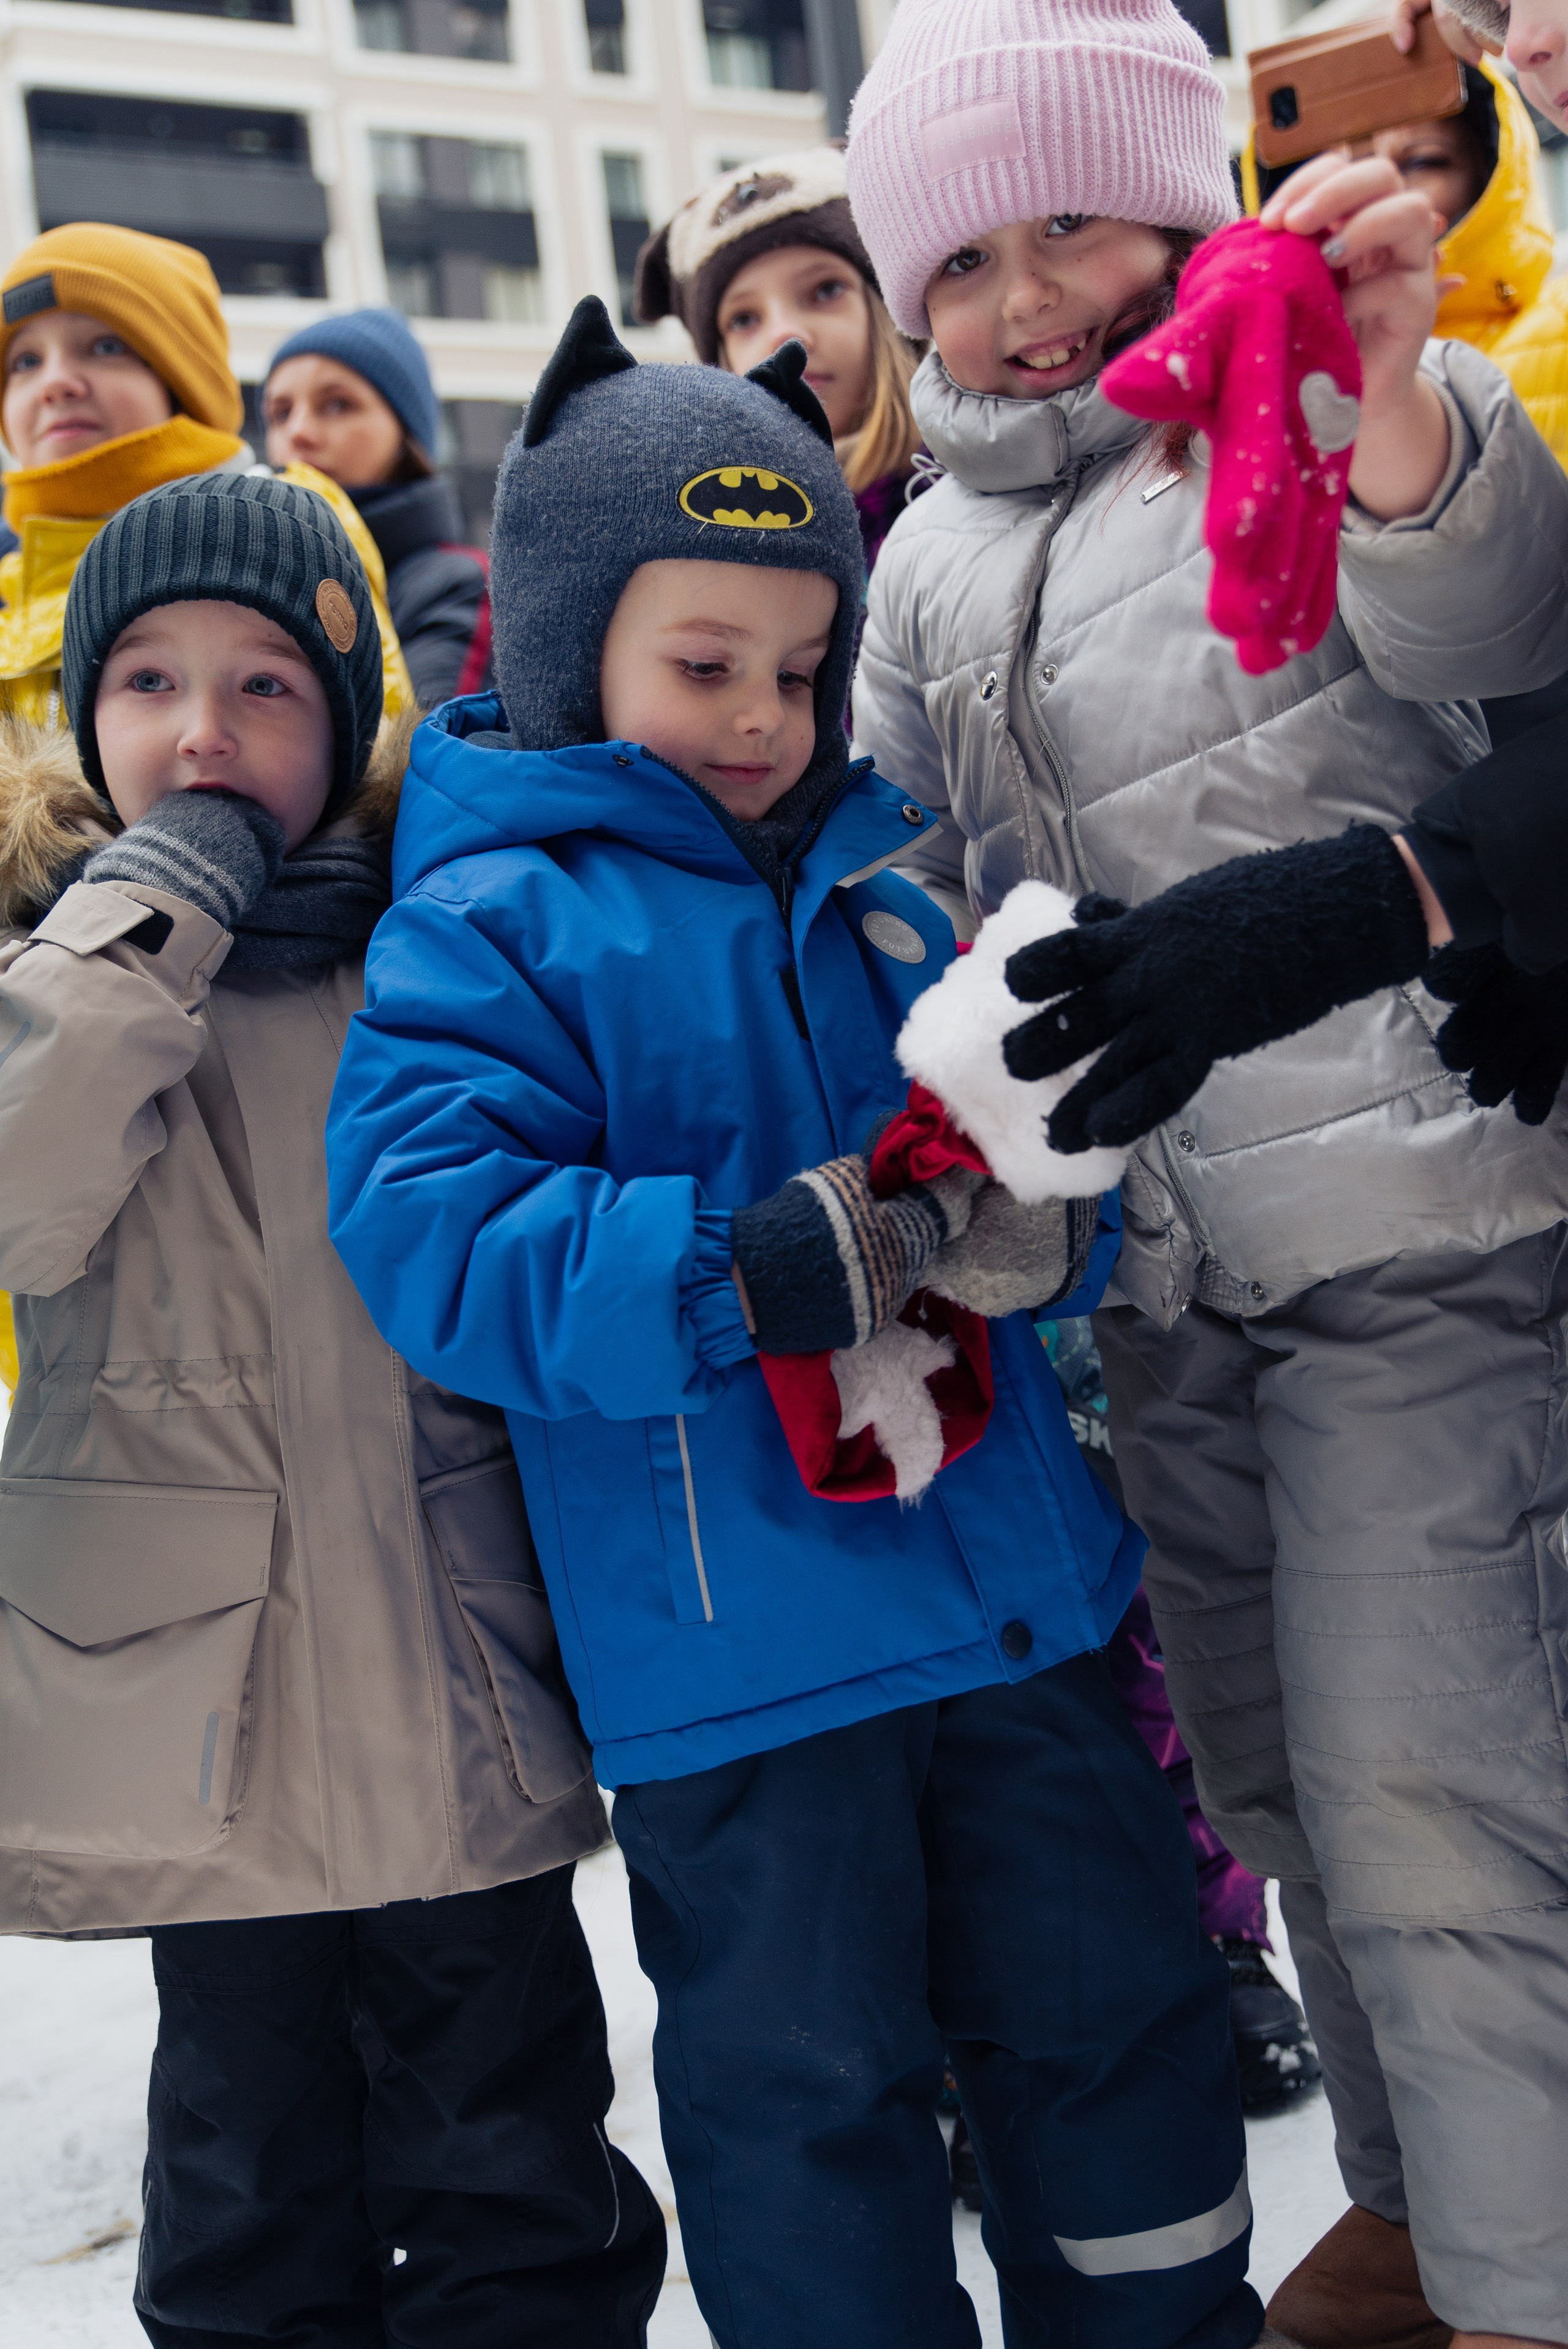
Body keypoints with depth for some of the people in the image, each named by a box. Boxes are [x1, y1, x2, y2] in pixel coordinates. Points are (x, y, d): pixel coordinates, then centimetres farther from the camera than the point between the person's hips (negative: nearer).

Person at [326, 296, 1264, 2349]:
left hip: (1008, 1574, 6)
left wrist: (1043, 1212, -8)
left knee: (1114, 1994, 18)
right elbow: (435, 1242, -19)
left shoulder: (888, 859, 10)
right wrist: (746, 1269, -29)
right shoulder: (485, 925, -8)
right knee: (804, 2075, 7)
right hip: (731, 1636, -5)